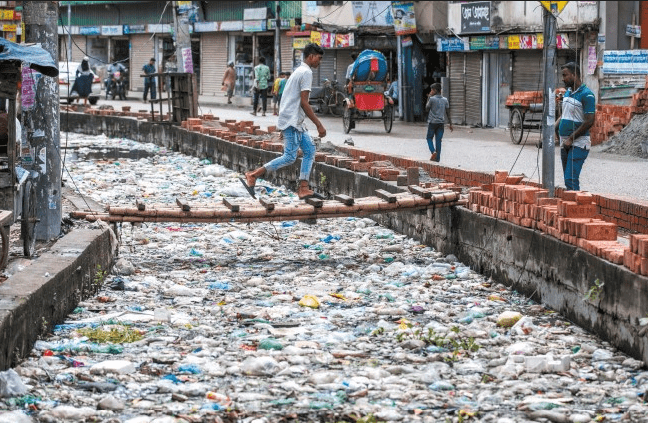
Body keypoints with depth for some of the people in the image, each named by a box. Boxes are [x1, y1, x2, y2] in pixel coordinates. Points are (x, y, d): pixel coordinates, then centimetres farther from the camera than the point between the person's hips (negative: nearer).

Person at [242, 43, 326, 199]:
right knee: (290, 157, -11)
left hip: (296, 122, 11)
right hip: (292, 121, -11)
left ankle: (303, 188, 4)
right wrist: (319, 125, -17)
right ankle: (252, 176, -10)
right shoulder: (306, 72, -12)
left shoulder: (298, 71, 19)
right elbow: (303, 102, -18)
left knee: (310, 150, 8)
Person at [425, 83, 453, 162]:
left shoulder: (432, 99, -9)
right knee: (438, 140, 6)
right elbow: (448, 112, 6)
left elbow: (427, 108, 5)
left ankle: (433, 151, -14)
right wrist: (450, 124, 10)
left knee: (429, 138, 9)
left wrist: (428, 98, 11)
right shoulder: (445, 100, 5)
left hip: (432, 122, -4)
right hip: (441, 122, 4)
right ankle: (437, 158, 4)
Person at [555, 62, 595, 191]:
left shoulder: (587, 95, -12)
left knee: (571, 180, -16)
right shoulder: (567, 92, 15)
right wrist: (553, 128, 5)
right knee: (568, 179, 10)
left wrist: (571, 139, -16)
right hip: (565, 144, 9)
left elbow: (589, 122, -17)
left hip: (579, 144, -9)